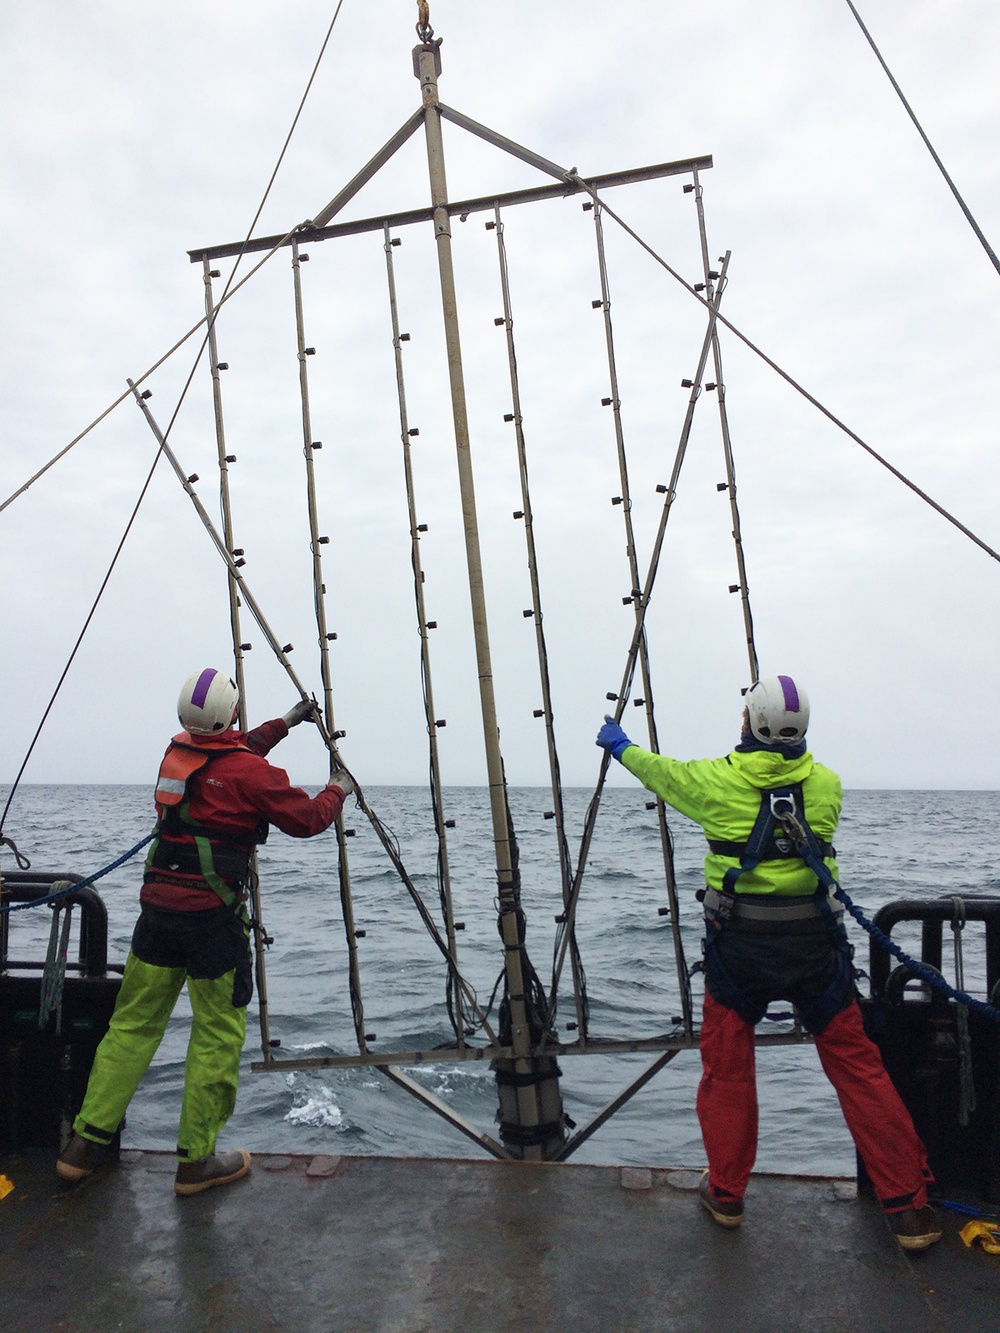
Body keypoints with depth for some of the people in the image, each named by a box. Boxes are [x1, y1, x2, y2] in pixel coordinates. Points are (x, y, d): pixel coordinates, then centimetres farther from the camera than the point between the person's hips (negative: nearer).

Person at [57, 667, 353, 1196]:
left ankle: (85, 1142, 22)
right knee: (218, 1034, 6)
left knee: (133, 1022, 16)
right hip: (212, 916, -7)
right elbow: (306, 819, -3)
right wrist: (337, 790, 17)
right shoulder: (249, 771, -12)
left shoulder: (175, 755, 9)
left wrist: (287, 721, 36)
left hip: (157, 908, 7)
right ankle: (196, 1159, 14)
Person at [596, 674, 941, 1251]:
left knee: (726, 1068, 13)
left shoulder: (717, 779, -5)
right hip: (815, 943, 2)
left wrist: (620, 744, 34)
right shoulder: (827, 783, 0)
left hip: (740, 945, -1)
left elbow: (659, 770, 13)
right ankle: (910, 1206, 15)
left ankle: (726, 1192, 25)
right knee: (856, 1064, 10)